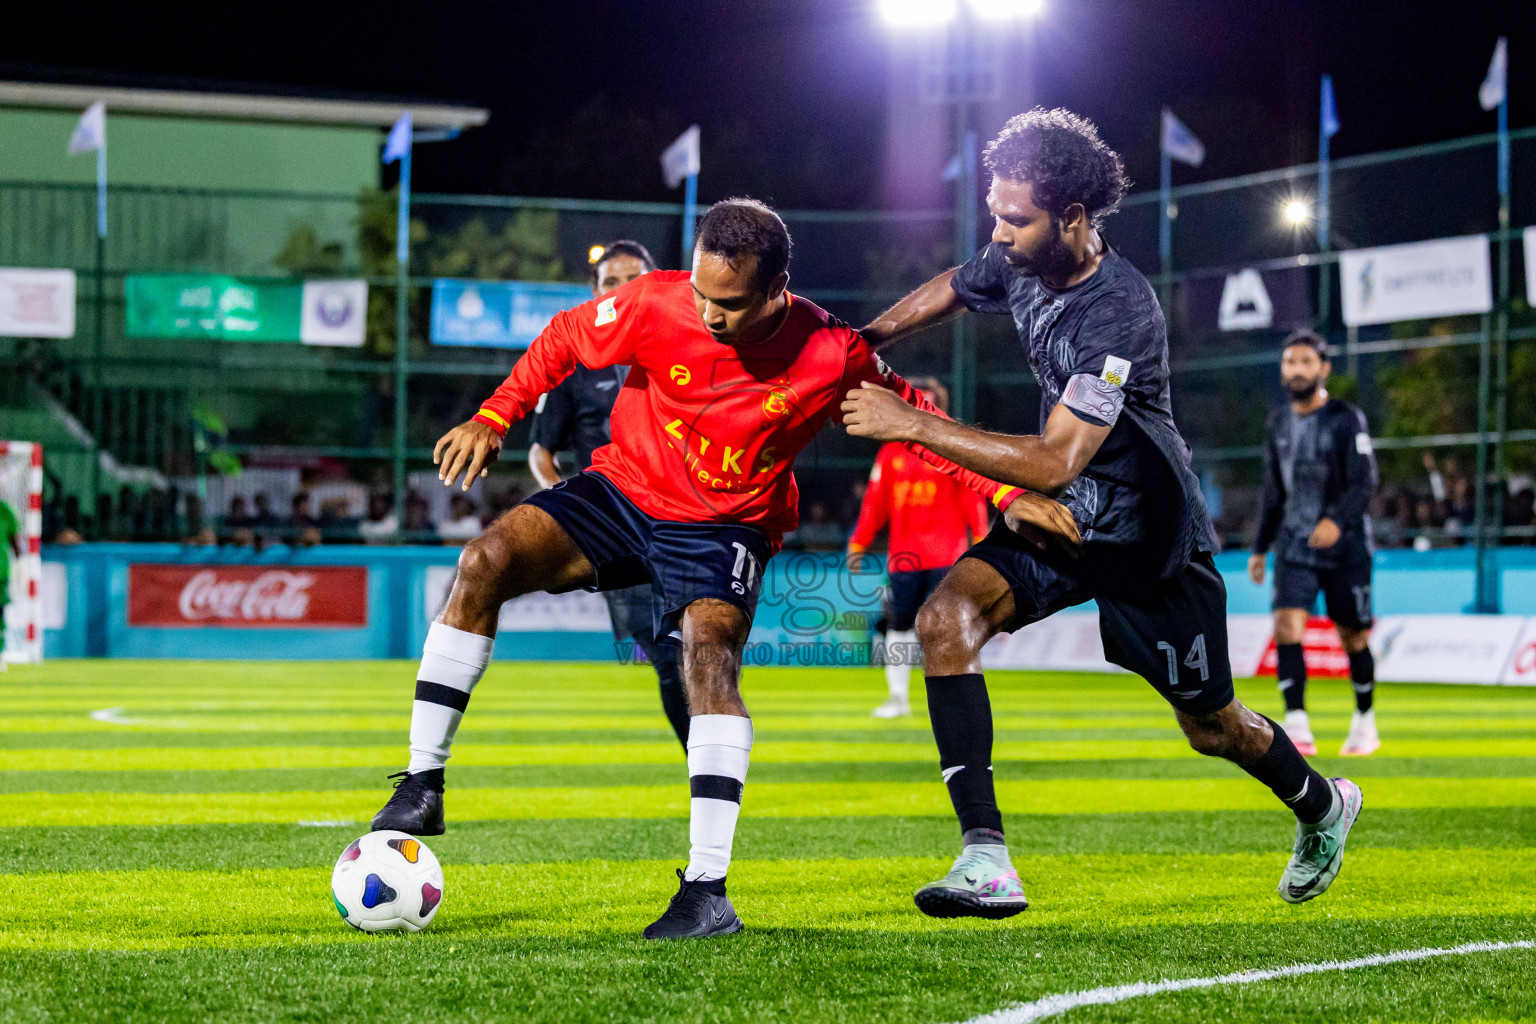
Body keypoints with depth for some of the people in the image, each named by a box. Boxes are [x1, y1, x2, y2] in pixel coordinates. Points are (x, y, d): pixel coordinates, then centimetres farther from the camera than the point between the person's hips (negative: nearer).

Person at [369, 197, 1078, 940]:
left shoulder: (831, 356, -21)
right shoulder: (656, 305, -18)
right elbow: (565, 339, 1)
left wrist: (1007, 494, -14)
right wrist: (492, 418, -3)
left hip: (726, 526, -2)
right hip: (623, 490, 2)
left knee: (708, 650, -30)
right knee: (485, 562, -19)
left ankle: (708, 889, -28)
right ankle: (422, 785, -10)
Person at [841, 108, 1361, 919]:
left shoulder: (1119, 313, -31)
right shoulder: (1017, 263, -8)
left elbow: (1055, 462, -35)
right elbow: (950, 289, 18)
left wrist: (914, 425, -35)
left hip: (1149, 534, -6)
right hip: (1062, 517, 6)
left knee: (1212, 727, 12)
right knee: (947, 619, -22)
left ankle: (1322, 807, 47)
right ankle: (985, 860, -26)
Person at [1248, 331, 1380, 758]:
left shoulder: (1347, 419, -6)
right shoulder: (1278, 423, 10)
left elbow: (1365, 482, -15)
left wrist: (1337, 520, -32)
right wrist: (1260, 547, 20)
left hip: (1345, 546, -3)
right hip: (1294, 546, 4)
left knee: (1353, 637, 5)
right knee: (1287, 625, -16)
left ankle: (1365, 722, 26)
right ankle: (1296, 727, -21)